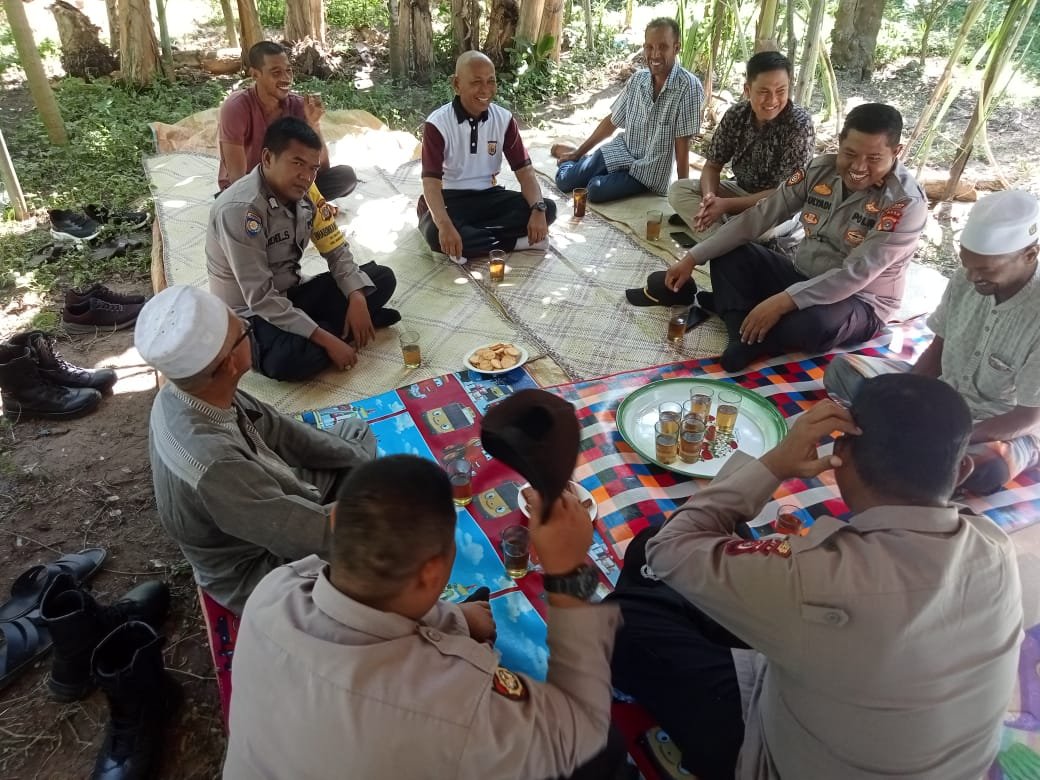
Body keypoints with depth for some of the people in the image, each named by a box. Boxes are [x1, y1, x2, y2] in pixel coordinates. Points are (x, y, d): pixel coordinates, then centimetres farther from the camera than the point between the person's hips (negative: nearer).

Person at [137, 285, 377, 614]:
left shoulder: (182, 394, -18)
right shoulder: (215, 467, -43)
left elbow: (273, 429, -5)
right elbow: (314, 535, -34)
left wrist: (362, 460, -2)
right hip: (263, 568, -7)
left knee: (355, 432, 14)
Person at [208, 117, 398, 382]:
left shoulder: (304, 191, -7)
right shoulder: (239, 209, -28)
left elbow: (336, 250, 2)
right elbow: (261, 299, -30)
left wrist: (357, 299, -17)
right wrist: (327, 340, -32)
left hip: (292, 294, 6)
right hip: (250, 312, -6)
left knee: (383, 278, -2)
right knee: (288, 360, -37)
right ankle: (341, 331, -9)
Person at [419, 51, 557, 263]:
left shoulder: (504, 119, -2)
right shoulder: (437, 123, -14)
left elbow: (524, 169, -5)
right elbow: (431, 181, -23)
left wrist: (538, 209, -26)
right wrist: (444, 225, -42)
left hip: (488, 196, 4)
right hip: (450, 198, -4)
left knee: (548, 209, -18)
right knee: (435, 233, -39)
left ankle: (470, 240, -22)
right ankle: (515, 241, -24)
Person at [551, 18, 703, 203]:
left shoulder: (688, 86, -22)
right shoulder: (638, 78, -4)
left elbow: (682, 146, -21)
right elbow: (612, 121, 8)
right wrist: (578, 152, 12)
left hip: (650, 169, -4)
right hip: (621, 150, 5)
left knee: (595, 190, -26)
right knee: (564, 181, -4)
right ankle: (570, 158, 31)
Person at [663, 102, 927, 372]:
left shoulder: (907, 202, -21)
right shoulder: (821, 170, -5)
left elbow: (855, 275, -28)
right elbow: (759, 216, -6)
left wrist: (782, 302, -36)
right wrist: (693, 258, -11)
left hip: (858, 303, -6)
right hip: (801, 279, 6)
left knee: (813, 324, -40)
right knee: (728, 253, -7)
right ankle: (745, 338, -27)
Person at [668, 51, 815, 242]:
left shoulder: (800, 124, -22)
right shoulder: (736, 115, -9)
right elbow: (712, 165, -3)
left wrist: (726, 205, -30)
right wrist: (709, 198, -27)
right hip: (741, 191, 6)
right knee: (678, 189, -13)